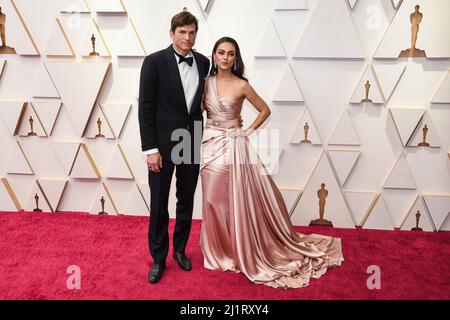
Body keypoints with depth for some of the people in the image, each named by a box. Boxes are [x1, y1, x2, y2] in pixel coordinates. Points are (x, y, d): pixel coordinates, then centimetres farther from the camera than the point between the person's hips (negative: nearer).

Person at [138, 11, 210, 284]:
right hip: (163, 144, -4)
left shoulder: (203, 63, 4)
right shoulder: (155, 62, -8)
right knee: (159, 204, 7)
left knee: (187, 202, 15)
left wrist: (201, 137, 7)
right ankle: (159, 258, 25)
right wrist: (150, 149, -14)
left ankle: (180, 249, 35)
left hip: (192, 143, 4)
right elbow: (145, 107, -10)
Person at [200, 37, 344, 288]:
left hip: (233, 147, -4)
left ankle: (242, 252, 19)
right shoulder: (206, 82, 5)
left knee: (238, 200, 2)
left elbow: (265, 110, 2)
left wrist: (248, 131, -4)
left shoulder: (242, 86, -7)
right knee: (214, 201, 11)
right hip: (211, 146, 4)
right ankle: (219, 250, 28)